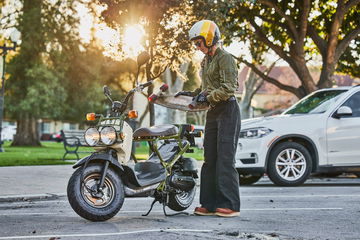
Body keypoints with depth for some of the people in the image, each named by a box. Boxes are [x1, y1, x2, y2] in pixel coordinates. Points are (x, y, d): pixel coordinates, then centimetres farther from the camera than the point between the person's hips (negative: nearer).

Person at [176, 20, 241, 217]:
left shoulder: (224, 58, -9)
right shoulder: (206, 60, 20)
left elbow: (229, 88, -19)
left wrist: (208, 97, -23)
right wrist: (192, 94, 13)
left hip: (227, 110, -9)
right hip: (213, 112, 10)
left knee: (225, 158, -10)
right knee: (209, 159, 7)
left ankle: (231, 205, -7)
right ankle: (209, 204, 12)